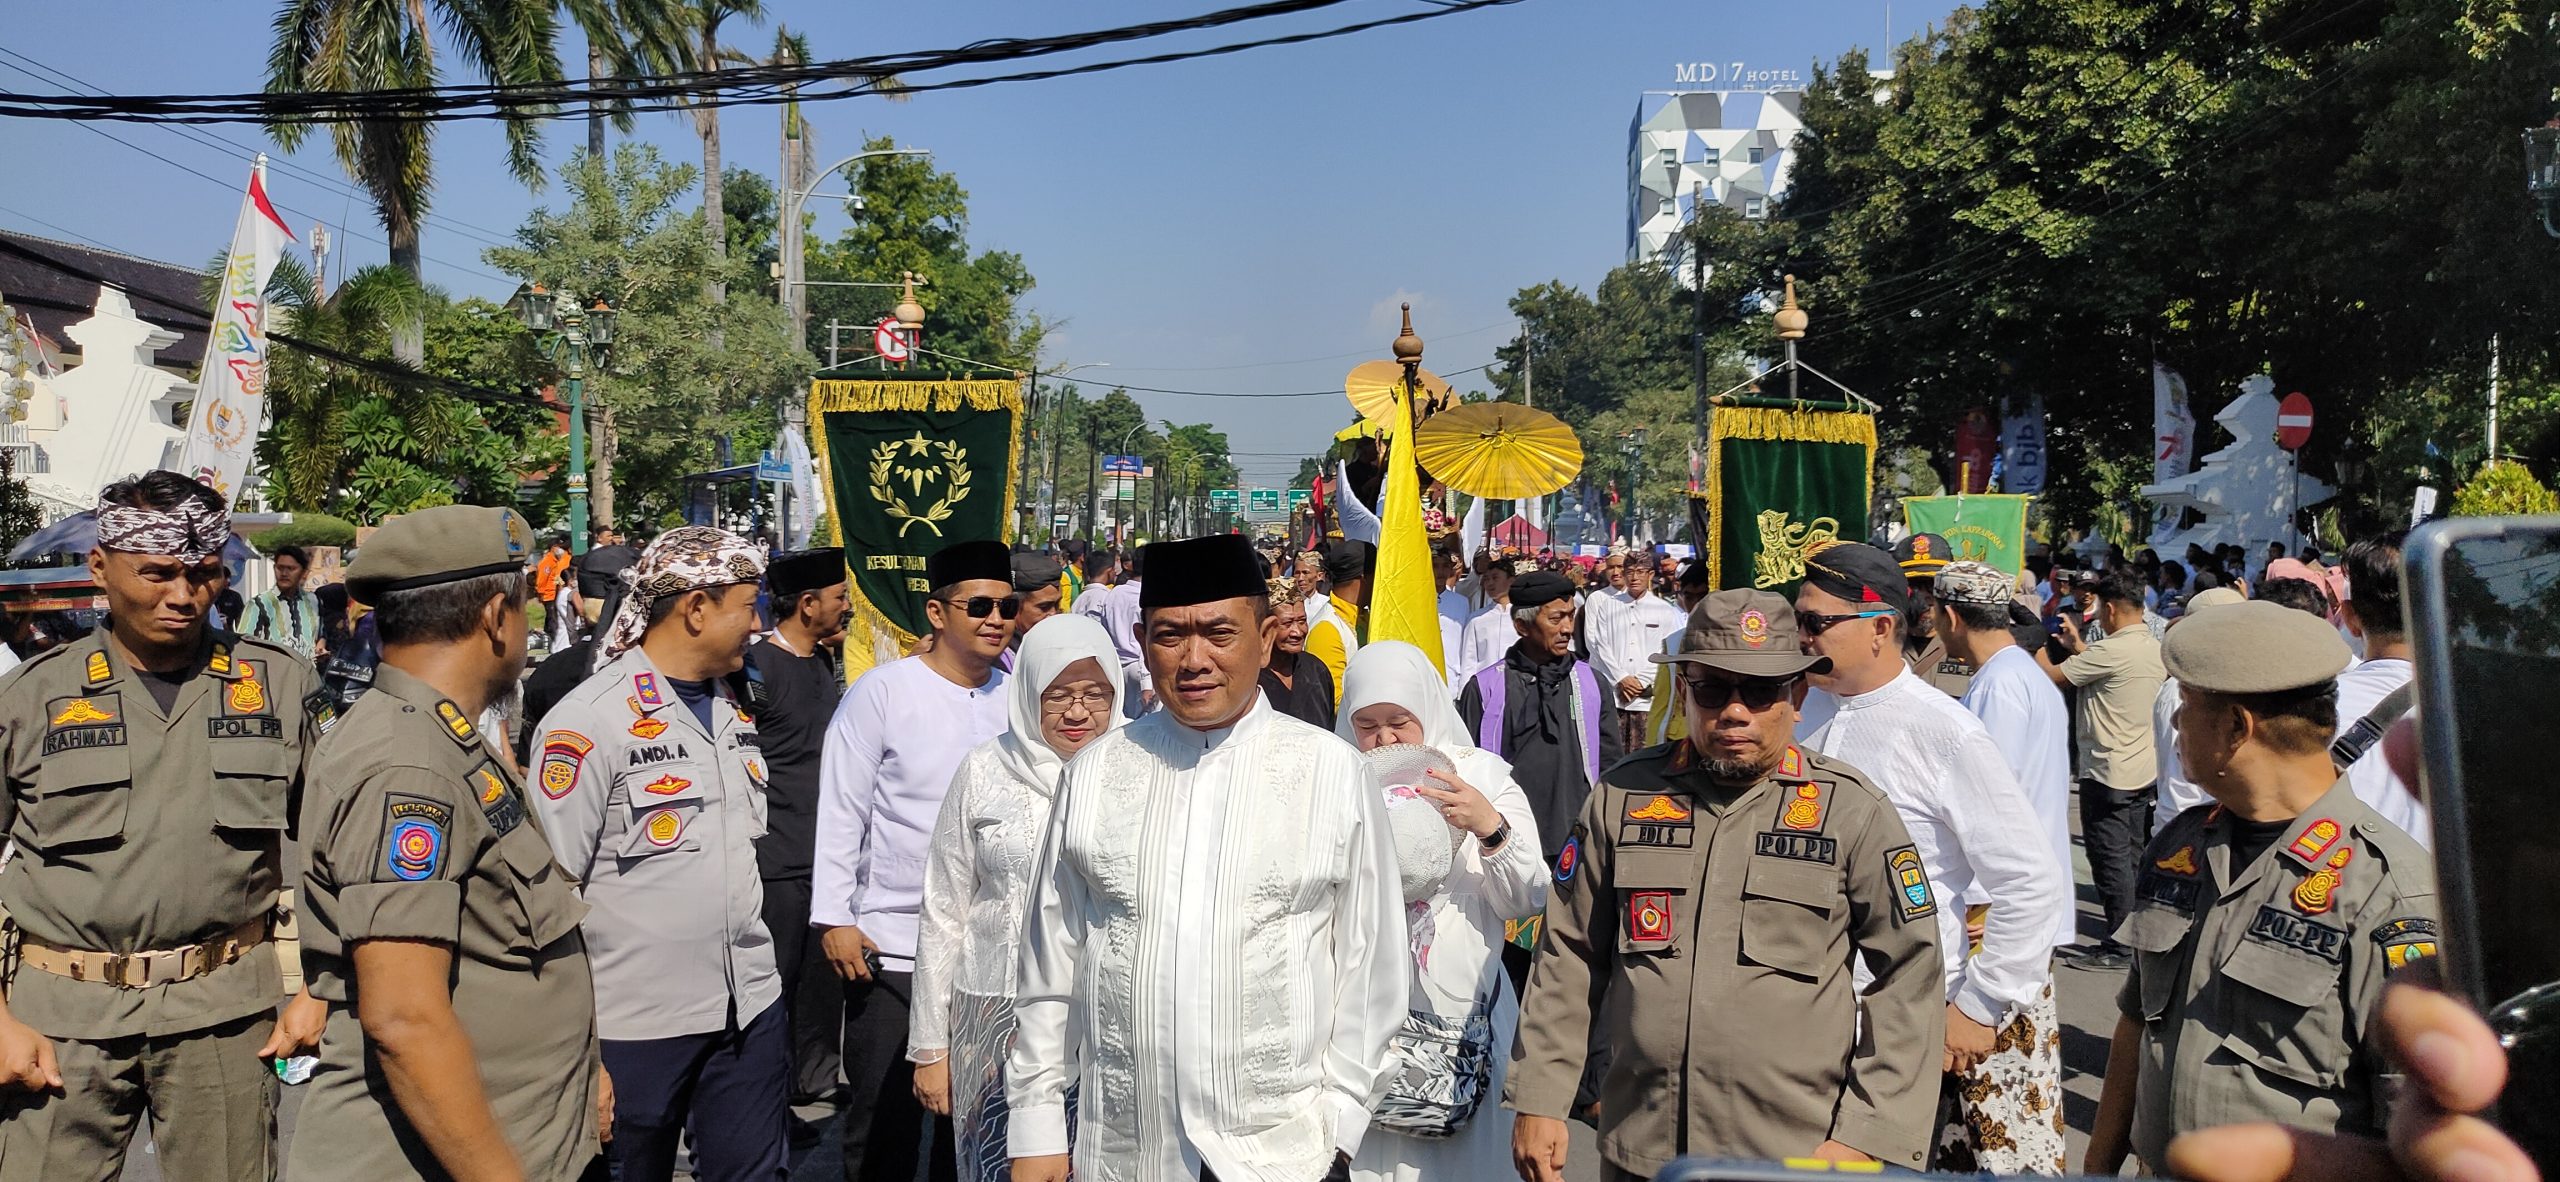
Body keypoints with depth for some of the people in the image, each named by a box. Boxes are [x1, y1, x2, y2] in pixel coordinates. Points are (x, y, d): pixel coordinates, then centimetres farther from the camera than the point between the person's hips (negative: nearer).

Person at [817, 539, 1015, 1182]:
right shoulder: (883, 691, -8)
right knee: (883, 1117, 7)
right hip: (889, 944, -3)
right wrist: (834, 918, -9)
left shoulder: (1016, 699, 2)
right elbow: (841, 811, -7)